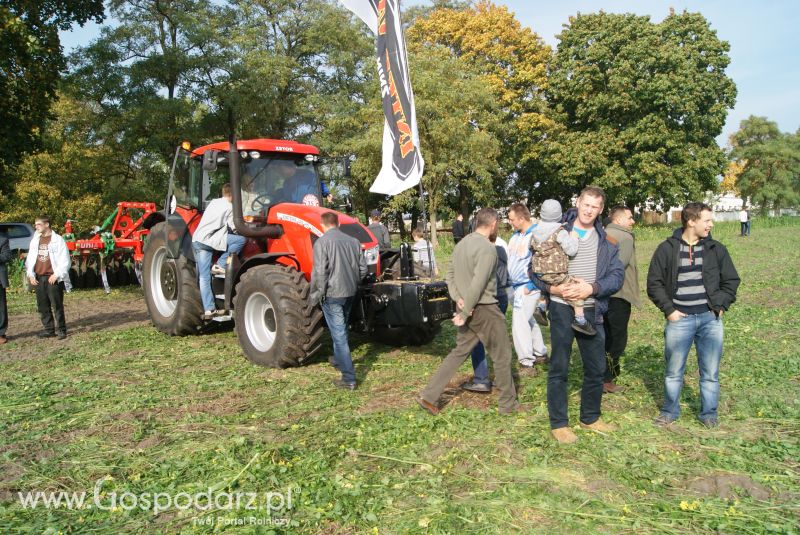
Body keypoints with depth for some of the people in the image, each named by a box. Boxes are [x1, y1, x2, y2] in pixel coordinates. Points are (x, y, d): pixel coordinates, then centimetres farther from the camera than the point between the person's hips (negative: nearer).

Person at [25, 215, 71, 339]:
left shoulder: (58, 240, -3)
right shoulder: (35, 240, 14)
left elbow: (65, 261, -6)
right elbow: (30, 259, 16)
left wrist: (57, 275, -12)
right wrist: (30, 275, 4)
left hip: (53, 278, -6)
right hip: (39, 279, 6)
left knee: (57, 305, -4)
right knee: (42, 306, 8)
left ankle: (61, 329, 4)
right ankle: (49, 329, 17)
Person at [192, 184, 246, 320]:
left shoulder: (213, 202, 21)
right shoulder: (229, 207, -2)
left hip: (197, 240, 8)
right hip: (209, 240, -8)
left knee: (204, 277, 4)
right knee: (242, 239, -9)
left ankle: (208, 310, 0)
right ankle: (220, 265, -7)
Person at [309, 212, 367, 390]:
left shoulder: (321, 243, -12)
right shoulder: (353, 241, 5)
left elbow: (320, 272, -17)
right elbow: (363, 268, 7)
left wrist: (316, 294, -6)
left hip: (332, 294, -6)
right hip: (350, 293, 6)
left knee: (339, 334, -4)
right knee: (341, 330, 25)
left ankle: (348, 378, -5)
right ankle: (339, 360, 44)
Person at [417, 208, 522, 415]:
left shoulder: (462, 243, 8)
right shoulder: (487, 248, -19)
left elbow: (450, 274, 10)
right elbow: (478, 284, -24)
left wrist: (458, 298, 0)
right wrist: (465, 313, -18)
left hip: (466, 307, 8)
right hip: (484, 309, -8)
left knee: (459, 352, 16)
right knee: (502, 355, 9)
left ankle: (429, 396, 14)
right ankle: (508, 403, 22)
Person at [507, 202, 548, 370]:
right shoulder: (516, 235, 10)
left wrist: (530, 286, -18)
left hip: (527, 287, -9)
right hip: (515, 286, 9)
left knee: (519, 322, -9)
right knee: (528, 320, 19)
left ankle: (526, 362, 0)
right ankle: (540, 353, 34)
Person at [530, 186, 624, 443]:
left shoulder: (606, 239, 7)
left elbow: (617, 275, -1)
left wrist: (591, 288, -17)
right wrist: (552, 288, -17)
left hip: (592, 310, 4)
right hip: (562, 308, -3)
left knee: (597, 368, 13)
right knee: (559, 368, 4)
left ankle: (590, 417, 33)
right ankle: (558, 423, 17)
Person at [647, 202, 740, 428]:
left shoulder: (716, 249, 5)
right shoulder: (667, 249, -2)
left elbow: (731, 280, 12)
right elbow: (654, 283, 1)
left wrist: (720, 306, 0)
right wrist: (669, 310, -5)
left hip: (710, 319, 2)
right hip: (680, 319, -2)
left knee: (710, 372, 8)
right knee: (673, 371, 7)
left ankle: (709, 413, 25)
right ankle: (670, 411, 24)